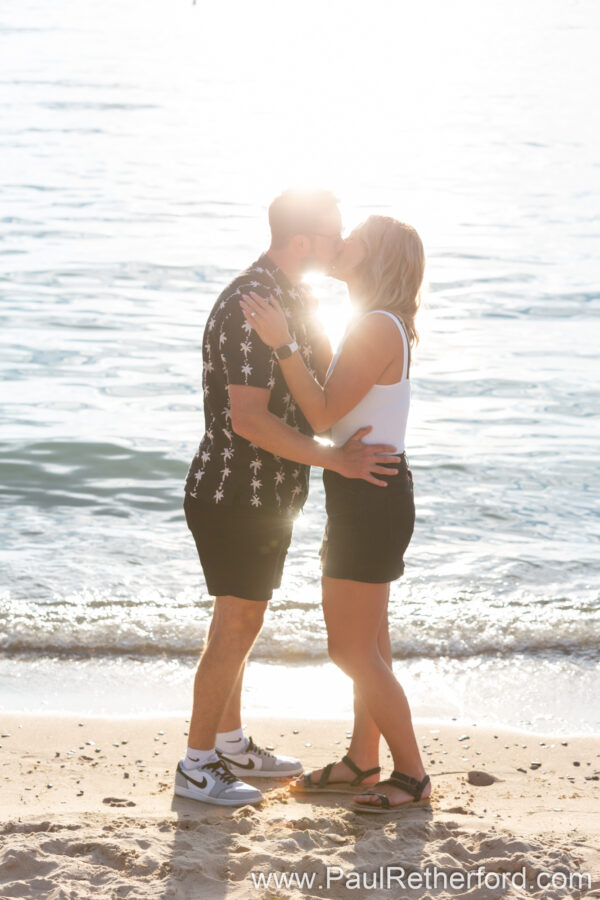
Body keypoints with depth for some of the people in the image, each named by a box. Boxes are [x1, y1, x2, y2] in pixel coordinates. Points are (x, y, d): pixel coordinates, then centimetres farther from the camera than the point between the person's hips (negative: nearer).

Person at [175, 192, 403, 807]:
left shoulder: (290, 298, 10)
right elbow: (250, 419, -29)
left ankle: (231, 744, 30)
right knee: (237, 625, -4)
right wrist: (336, 459, -26)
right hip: (236, 495, -10)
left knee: (240, 620, 18)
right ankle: (196, 766, 5)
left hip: (266, 494, 10)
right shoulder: (250, 306, -23)